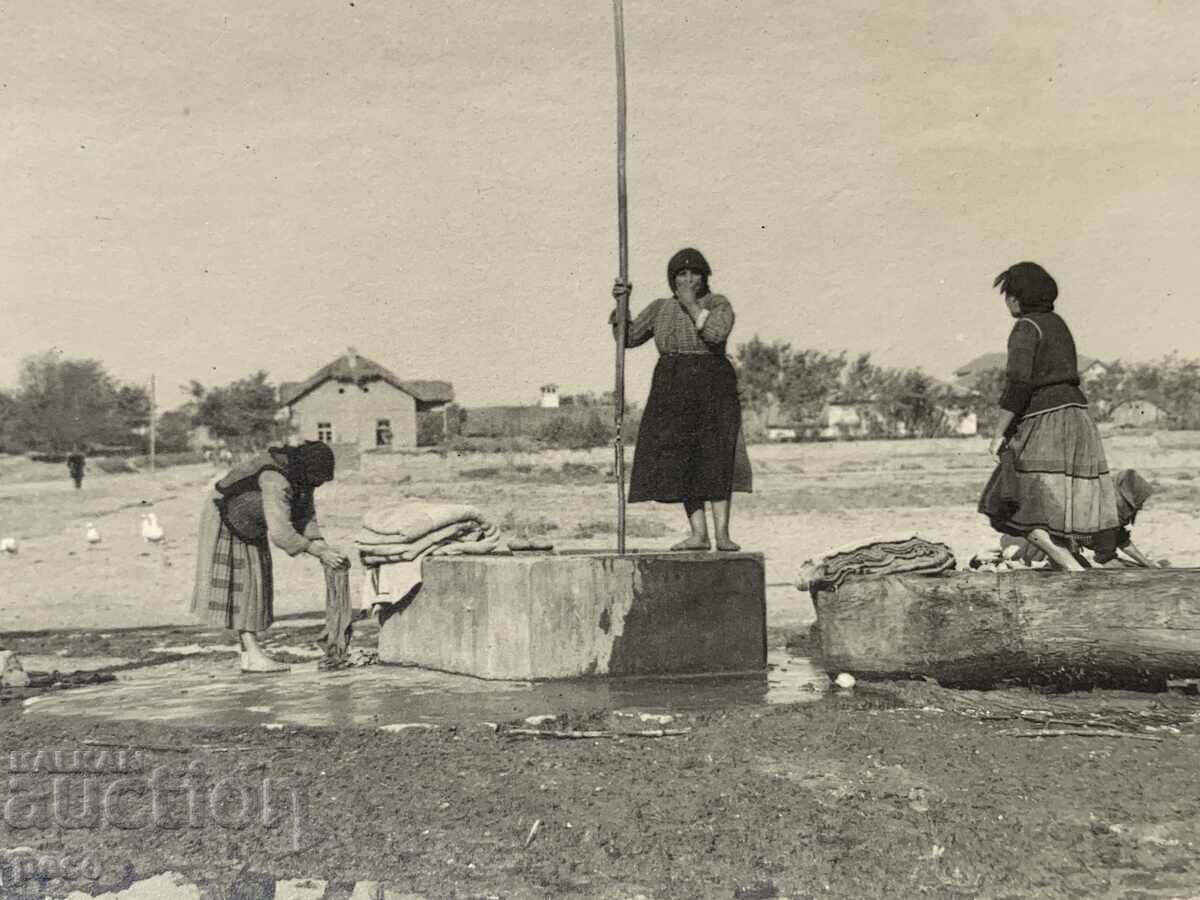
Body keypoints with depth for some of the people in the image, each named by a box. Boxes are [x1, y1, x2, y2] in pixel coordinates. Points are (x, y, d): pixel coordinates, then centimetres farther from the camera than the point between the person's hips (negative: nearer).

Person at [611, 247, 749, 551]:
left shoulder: (719, 305, -1)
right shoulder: (660, 308, 11)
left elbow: (716, 334, -20)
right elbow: (627, 337, 8)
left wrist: (691, 305, -14)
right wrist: (621, 302, -4)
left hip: (712, 389, -4)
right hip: (673, 393, 4)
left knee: (717, 458, -10)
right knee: (680, 463, -3)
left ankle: (722, 534, -10)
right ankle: (698, 534, -1)